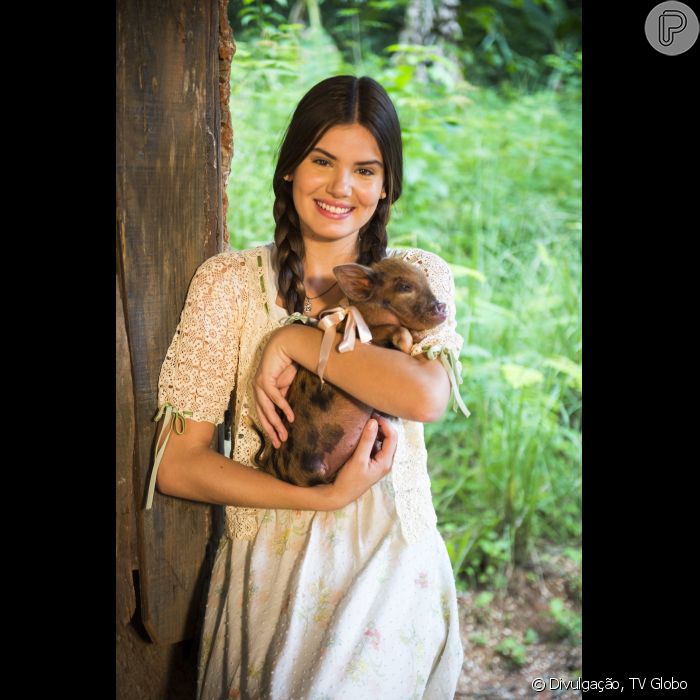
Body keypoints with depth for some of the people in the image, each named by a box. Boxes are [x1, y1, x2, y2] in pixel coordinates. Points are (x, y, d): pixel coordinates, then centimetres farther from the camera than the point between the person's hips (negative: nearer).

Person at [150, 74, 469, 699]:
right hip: (271, 571, -1)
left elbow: (427, 396, -20)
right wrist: (324, 497, -16)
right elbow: (177, 465, -8)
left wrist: (294, 340, -17)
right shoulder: (229, 281, -3)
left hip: (394, 573, 1)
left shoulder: (421, 275, 1)